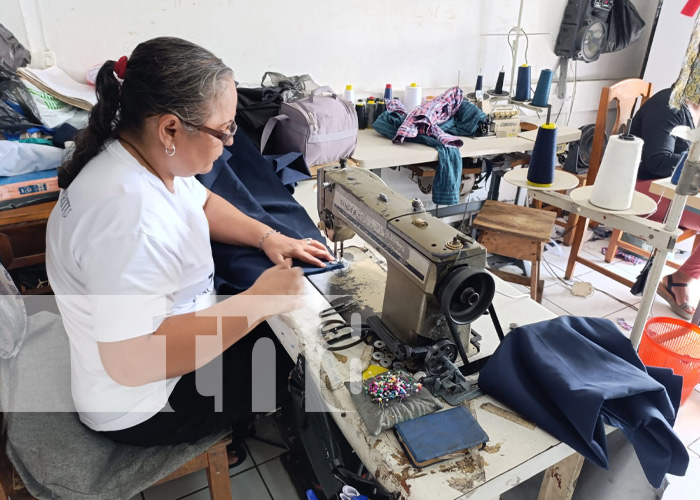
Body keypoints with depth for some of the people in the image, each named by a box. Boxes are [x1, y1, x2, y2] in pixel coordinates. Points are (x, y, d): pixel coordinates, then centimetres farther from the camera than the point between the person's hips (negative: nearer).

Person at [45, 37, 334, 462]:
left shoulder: (149, 153, -9)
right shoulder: (125, 212, -38)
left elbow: (202, 203, 9)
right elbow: (130, 361, -39)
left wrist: (267, 237, -5)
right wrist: (258, 302, -34)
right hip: (141, 402, -8)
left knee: (283, 321, 14)